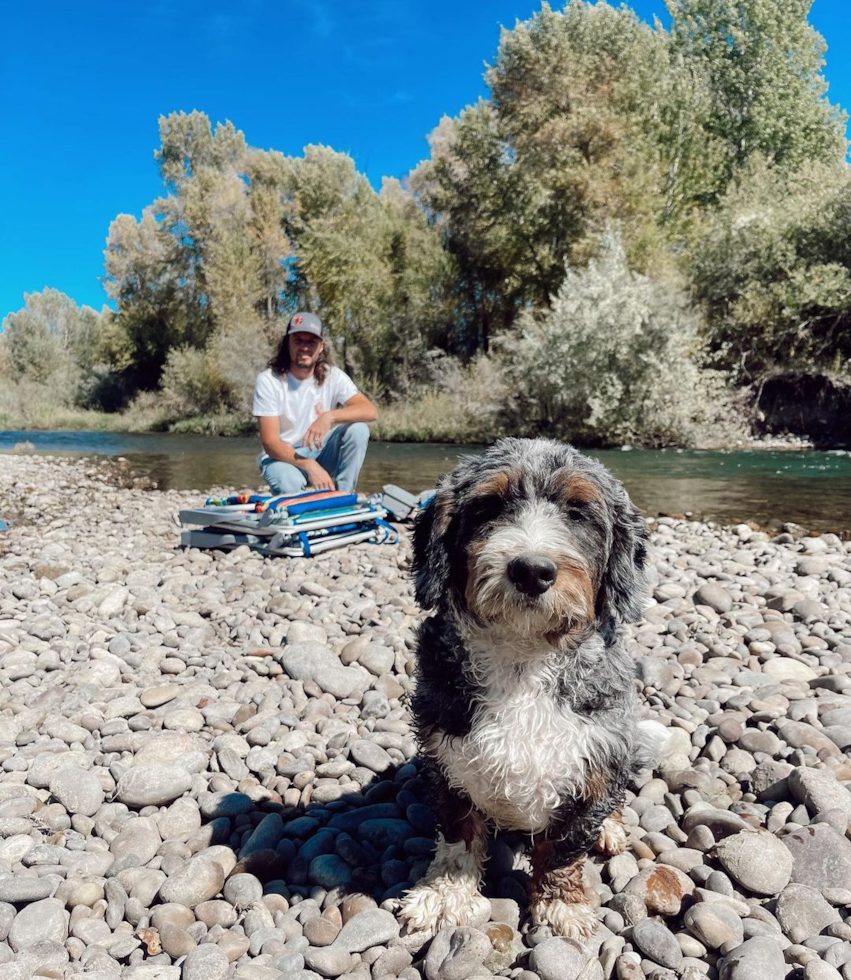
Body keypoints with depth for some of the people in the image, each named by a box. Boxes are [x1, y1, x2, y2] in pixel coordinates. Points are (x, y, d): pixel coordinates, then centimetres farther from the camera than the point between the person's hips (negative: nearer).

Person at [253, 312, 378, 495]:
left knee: (358, 429, -23)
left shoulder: (333, 376, -9)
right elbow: (270, 442, -20)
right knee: (290, 485, -37)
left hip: (319, 452, 3)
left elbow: (370, 411, -23)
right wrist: (309, 466, -36)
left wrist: (329, 416, -41)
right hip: (282, 456, -3)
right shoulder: (268, 381, -15)